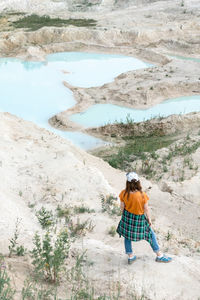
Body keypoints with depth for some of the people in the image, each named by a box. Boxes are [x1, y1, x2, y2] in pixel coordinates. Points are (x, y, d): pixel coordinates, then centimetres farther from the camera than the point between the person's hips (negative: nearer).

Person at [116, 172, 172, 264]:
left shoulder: (124, 193, -20)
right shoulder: (142, 195, -27)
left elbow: (122, 206, -6)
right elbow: (146, 209, -14)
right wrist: (149, 219, 3)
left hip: (127, 216, 2)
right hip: (139, 218, -2)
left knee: (127, 236, 24)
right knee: (151, 235, 18)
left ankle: (130, 257, 35)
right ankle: (159, 256, 30)